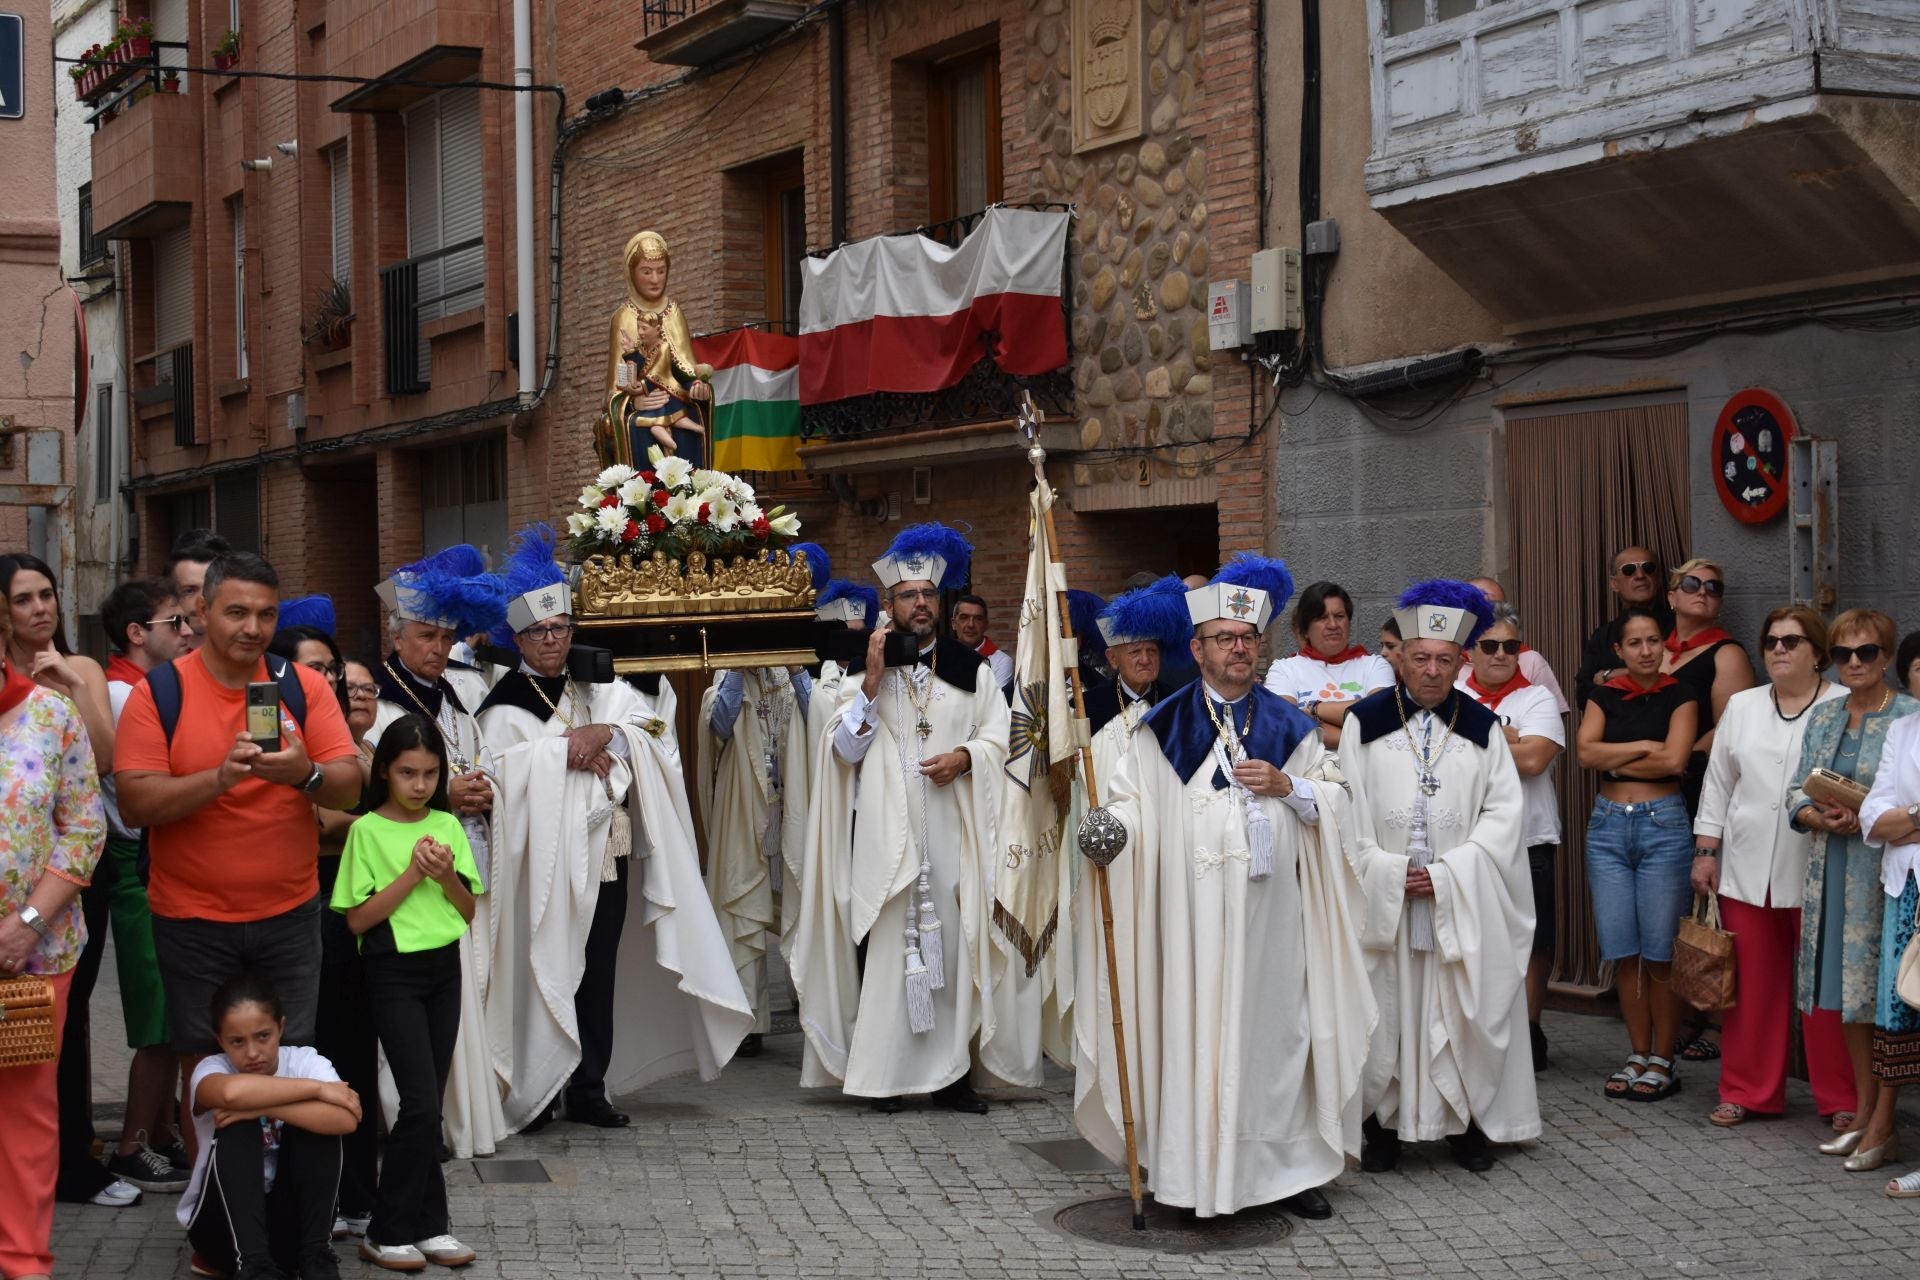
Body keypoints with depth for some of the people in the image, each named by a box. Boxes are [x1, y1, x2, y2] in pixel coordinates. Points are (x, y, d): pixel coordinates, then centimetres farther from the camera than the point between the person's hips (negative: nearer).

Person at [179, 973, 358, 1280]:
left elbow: (346, 1119, -30)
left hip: (291, 1221, 1)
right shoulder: (211, 1069, -12)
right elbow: (232, 1092, -40)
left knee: (314, 1122, -21)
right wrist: (317, 1088, -31)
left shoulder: (304, 1061, -8)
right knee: (238, 1128, -26)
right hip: (223, 1223, -1)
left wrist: (260, 1107, -32)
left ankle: (315, 1254, -20)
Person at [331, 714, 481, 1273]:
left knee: (429, 1104, 6)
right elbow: (358, 918, -9)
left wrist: (447, 876, -11)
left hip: (445, 969, 5)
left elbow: (470, 912, 8)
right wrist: (411, 874, -16)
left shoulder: (448, 826, 7)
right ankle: (389, 1231, 0)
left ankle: (423, 1227, 12)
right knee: (422, 1102, -11)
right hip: (393, 973, -5)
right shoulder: (368, 830, -6)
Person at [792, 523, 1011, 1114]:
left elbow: (998, 737, 10)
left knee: (950, 943, 0)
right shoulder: (864, 669, 8)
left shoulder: (971, 669, 10)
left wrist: (965, 755, -11)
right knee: (884, 947, -4)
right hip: (883, 833, -1)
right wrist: (873, 679, -9)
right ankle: (883, 1074, 1)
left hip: (950, 829, 1)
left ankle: (948, 1071, 5)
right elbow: (846, 748, 0)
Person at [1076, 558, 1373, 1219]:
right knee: (1196, 1027, -3)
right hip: (1193, 910, -2)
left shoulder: (1289, 724, 11)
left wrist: (1286, 785, -5)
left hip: (1271, 910, 2)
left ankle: (1287, 1163, 11)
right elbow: (1134, 796, 2)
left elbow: (1333, 800, 13)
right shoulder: (1165, 726, 5)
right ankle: (1198, 1169, 4)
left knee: (1274, 1025, 3)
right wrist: (1110, 823, -19)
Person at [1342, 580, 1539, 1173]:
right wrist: (1390, 873, -10)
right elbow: (1347, 809, 1)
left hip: (1463, 898, 1)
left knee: (1465, 1009, 2)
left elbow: (1504, 812, 0)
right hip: (1382, 896, 0)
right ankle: (1383, 1124, 10)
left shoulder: (1483, 729, 5)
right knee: (1386, 1008, 2)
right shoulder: (1365, 723, 3)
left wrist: (1448, 874, -11)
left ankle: (1468, 1122, 12)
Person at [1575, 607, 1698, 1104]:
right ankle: (1637, 1056, 16)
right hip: (1608, 824, 3)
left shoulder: (1679, 697, 1)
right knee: (1622, 952, 5)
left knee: (1660, 953, -2)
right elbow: (1584, 752, -5)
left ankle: (1662, 1061, 7)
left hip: (1663, 824, -3)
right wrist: (1642, 747, -9)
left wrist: (1612, 758, -4)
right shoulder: (1604, 696, 10)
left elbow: (1673, 761, -13)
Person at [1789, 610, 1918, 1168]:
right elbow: (1796, 793, 11)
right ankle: (1862, 1107, 21)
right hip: (1830, 867, 6)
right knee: (1845, 989, 10)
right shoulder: (1823, 717, 13)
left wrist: (1867, 818, -19)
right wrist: (1821, 817, -9)